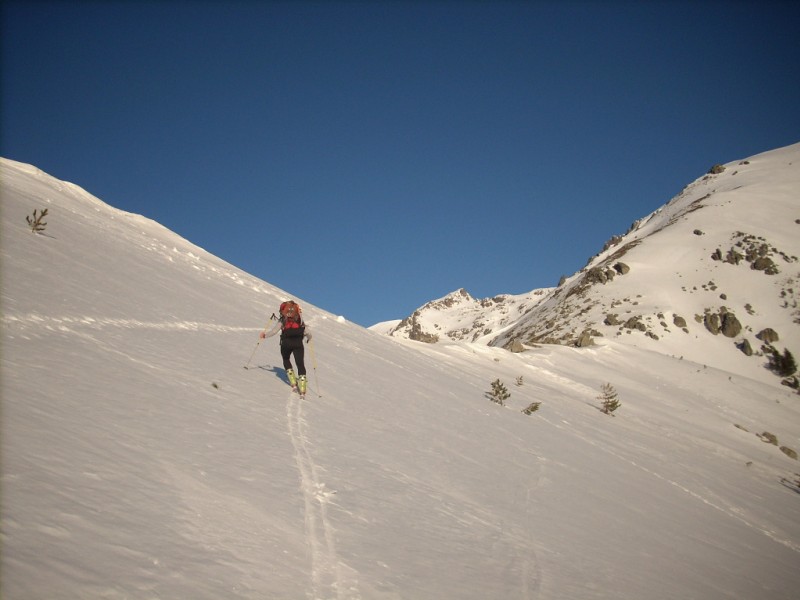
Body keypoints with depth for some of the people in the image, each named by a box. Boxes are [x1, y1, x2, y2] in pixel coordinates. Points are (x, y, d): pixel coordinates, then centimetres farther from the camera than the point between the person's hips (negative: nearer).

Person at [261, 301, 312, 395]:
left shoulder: (283, 320, 13)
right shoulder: (300, 319, 17)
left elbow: (274, 331, 6)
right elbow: (307, 332, 9)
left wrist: (265, 335, 20)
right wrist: (309, 338, 30)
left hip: (286, 343, 0)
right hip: (298, 343, 0)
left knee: (286, 360, 24)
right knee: (300, 364, 1)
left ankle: (293, 383, 12)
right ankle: (302, 389, -9)